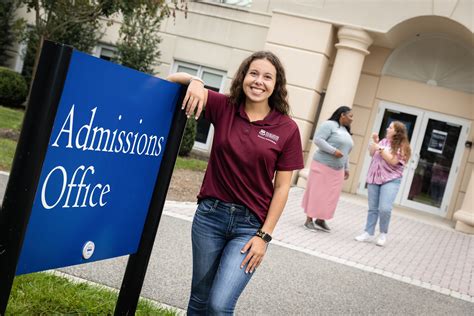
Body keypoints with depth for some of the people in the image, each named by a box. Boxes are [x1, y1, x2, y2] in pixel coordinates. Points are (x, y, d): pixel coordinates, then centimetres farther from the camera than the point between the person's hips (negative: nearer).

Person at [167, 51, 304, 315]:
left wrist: (264, 235, -6)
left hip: (250, 224, -2)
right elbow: (175, 79, 0)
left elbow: (282, 187, -3)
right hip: (210, 214, 2)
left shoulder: (287, 129, -5)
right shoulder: (223, 107, -1)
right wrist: (195, 81, -21)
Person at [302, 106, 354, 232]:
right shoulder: (329, 125, -8)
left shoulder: (346, 132, 18)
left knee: (331, 196, 6)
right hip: (322, 165, -8)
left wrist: (346, 168, 17)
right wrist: (333, 151, -23)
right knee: (316, 193, -2)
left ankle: (320, 220, 14)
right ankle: (309, 219, 5)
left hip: (337, 169, 8)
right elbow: (317, 139, -18)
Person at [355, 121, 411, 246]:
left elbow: (393, 161, -17)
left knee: (384, 208, -17)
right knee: (372, 208, 7)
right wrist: (375, 142, 2)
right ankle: (369, 233, 15)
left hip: (391, 180, -6)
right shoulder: (384, 141, 12)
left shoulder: (402, 146, -7)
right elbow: (372, 154, 15)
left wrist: (380, 149, -15)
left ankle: (383, 233, 4)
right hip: (374, 178, 6)